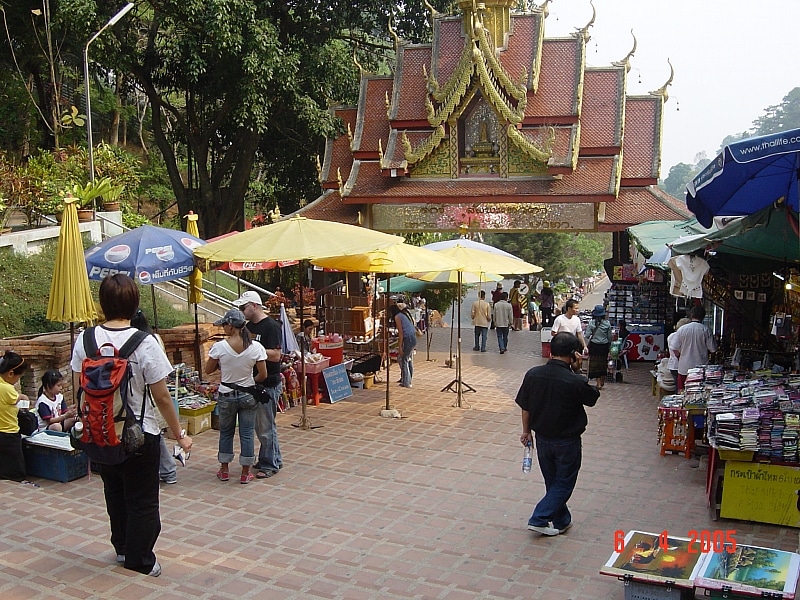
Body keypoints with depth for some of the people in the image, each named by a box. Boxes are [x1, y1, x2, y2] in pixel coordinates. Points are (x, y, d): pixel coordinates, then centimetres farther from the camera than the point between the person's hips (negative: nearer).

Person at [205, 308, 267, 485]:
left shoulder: (219, 347, -15)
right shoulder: (256, 347, -13)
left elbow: (208, 370, -2)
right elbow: (263, 375, -9)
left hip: (226, 396, 0)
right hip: (247, 396, 0)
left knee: (226, 432, 17)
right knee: (247, 434, 9)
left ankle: (224, 470, 27)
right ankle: (245, 473, 16)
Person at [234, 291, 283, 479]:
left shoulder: (271, 326, -14)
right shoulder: (249, 326, 12)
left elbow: (276, 356, -22)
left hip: (268, 384, -9)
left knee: (266, 426, -2)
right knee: (259, 425, 15)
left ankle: (271, 464, 9)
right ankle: (269, 459, 27)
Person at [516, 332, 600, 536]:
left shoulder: (533, 374, -10)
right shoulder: (575, 382, -23)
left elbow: (525, 407, 0)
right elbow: (593, 397, -3)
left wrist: (526, 431, 13)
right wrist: (577, 372, -7)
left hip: (542, 439, 5)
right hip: (567, 441, -5)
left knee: (552, 482, 21)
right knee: (564, 483, 12)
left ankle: (562, 521, 34)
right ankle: (539, 519, 4)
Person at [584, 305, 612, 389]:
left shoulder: (591, 323, -10)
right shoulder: (607, 323, -6)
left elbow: (587, 335, -12)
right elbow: (609, 337, -1)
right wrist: (609, 345, 14)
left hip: (594, 345, -2)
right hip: (604, 346, 2)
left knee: (595, 363, 6)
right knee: (603, 363, 17)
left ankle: (599, 383, 5)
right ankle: (602, 381, 30)